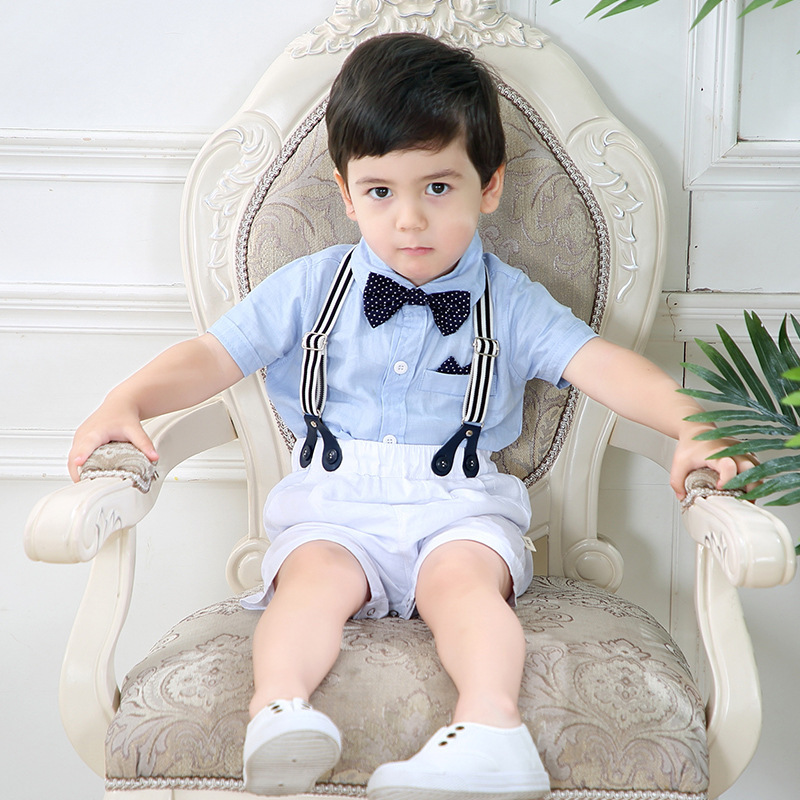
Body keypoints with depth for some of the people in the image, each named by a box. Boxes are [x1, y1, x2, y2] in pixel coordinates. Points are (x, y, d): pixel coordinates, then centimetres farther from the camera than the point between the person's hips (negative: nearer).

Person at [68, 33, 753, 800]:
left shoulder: (510, 302, 6)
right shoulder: (309, 289, 8)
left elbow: (601, 364, -5)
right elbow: (213, 355, 5)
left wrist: (690, 424, -22)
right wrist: (125, 402, -13)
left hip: (458, 508, 0)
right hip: (332, 509, 1)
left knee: (464, 577, -30)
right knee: (316, 574, -29)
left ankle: (490, 724, -45)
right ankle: (278, 709, -44)